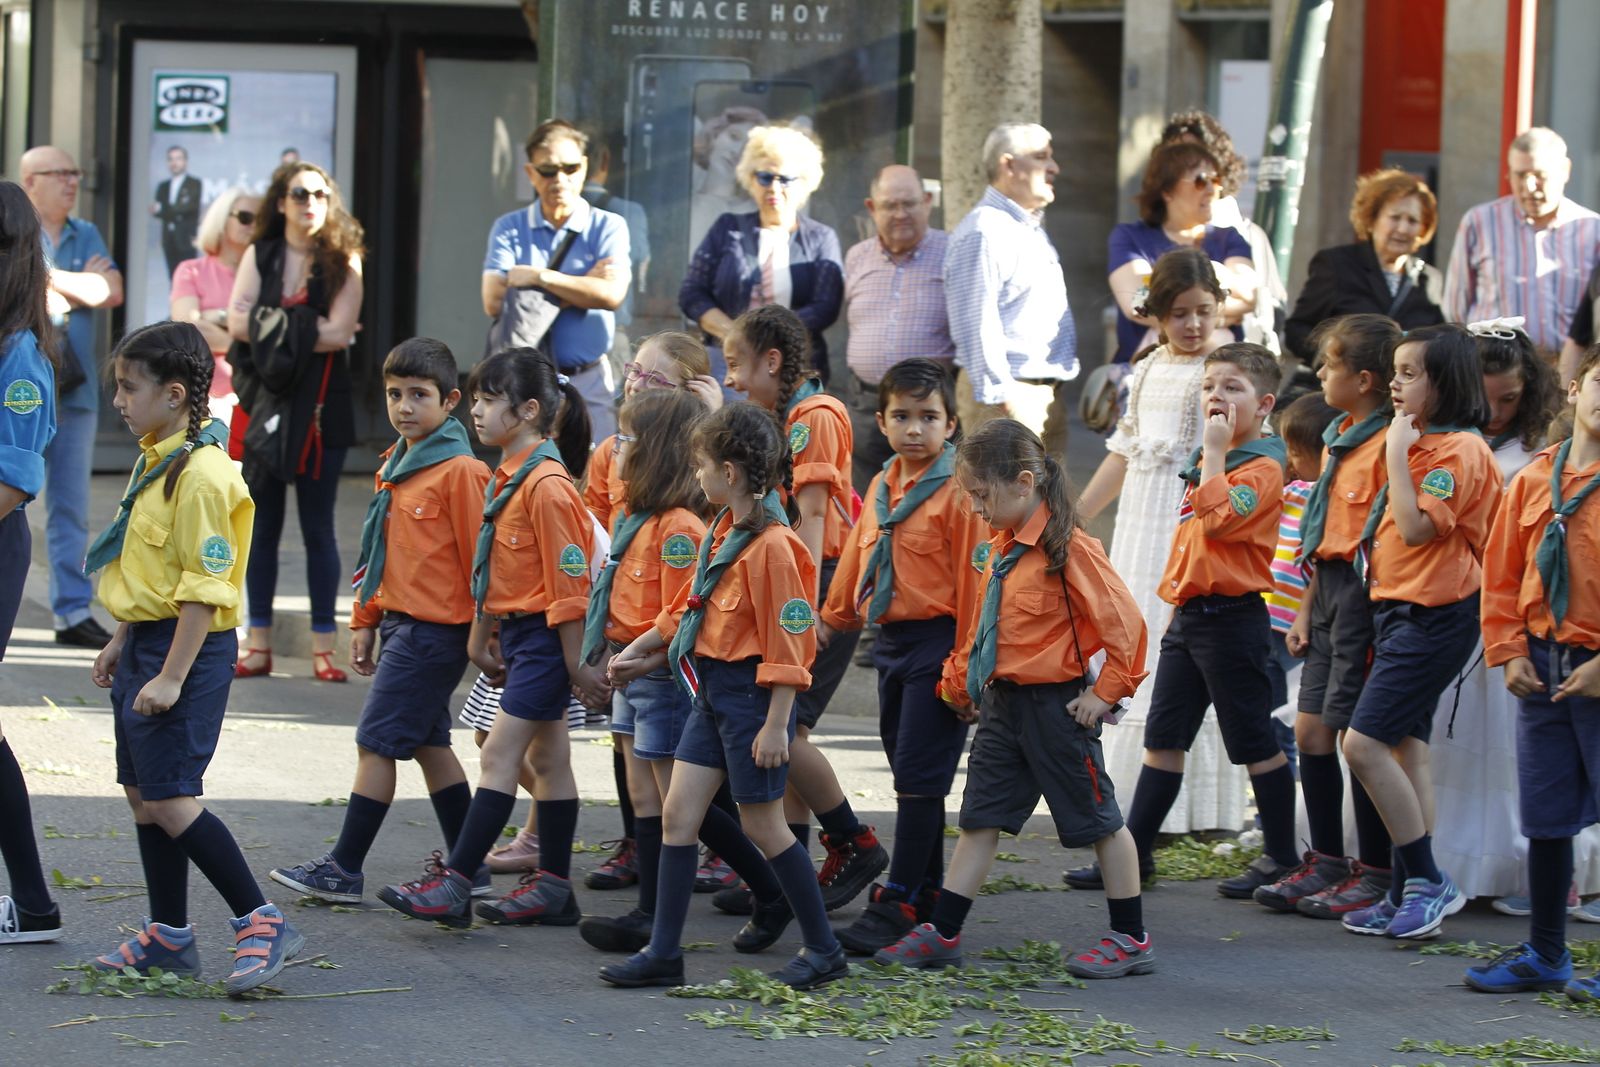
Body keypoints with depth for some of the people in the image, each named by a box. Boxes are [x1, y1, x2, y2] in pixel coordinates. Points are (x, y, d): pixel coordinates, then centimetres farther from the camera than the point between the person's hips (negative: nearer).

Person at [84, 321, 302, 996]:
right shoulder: (154, 461, 12)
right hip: (147, 644, 10)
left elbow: (204, 586, -21)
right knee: (143, 793, 12)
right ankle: (169, 938, 20)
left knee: (170, 799, -10)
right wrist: (122, 643, 23)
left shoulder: (199, 474, -19)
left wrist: (171, 676, -22)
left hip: (187, 647, -10)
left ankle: (261, 924, -5)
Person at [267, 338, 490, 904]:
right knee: (429, 743, 13)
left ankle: (343, 871, 1)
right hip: (400, 624, 9)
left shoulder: (460, 471, -15)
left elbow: (478, 558, -14)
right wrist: (365, 620, 18)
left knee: (377, 744, -5)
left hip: (434, 630, -9)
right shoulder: (395, 466, 12)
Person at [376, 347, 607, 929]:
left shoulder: (546, 485, -19)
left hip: (544, 635, -10)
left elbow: (569, 580, -19)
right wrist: (483, 638, 19)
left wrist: (577, 664, -18)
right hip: (516, 631, 10)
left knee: (499, 754, -10)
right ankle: (554, 886, 16)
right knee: (547, 758, 12)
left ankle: (455, 883, -10)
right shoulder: (505, 478, 10)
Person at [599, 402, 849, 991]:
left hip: (750, 694, -9)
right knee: (677, 814, 5)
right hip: (711, 690, 9)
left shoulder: (771, 544, -20)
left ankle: (823, 949, 14)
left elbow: (790, 640, -20)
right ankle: (663, 953, 8)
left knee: (763, 825, 1)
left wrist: (776, 723, -20)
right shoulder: (724, 529, 9)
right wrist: (647, 648, 22)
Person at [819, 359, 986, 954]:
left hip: (937, 643, -8)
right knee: (910, 775, 12)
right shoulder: (881, 488, 11)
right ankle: (926, 898, 20)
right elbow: (858, 558, 24)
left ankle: (898, 904, -4)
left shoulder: (957, 491, -12)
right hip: (891, 644, 8)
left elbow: (974, 581, -14)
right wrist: (833, 619, 29)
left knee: (919, 777, -6)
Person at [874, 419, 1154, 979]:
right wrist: (960, 679, 16)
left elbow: (1123, 621, -20)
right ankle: (941, 934, 12)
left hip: (1056, 703, -8)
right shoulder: (1003, 547, 10)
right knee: (980, 817, 9)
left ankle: (1131, 939, 12)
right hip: (1002, 702, 8)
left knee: (1096, 818, 3)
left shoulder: (1068, 548, -18)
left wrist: (1107, 691, -16)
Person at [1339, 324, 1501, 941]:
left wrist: (1397, 455, -18)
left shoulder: (1459, 450, -14)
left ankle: (1428, 882, -6)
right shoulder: (1422, 443, 17)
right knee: (1405, 750, 9)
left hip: (1434, 617, -10)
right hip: (1400, 611, 10)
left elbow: (1416, 527, -22)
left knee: (1365, 745, -14)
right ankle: (1409, 894, 13)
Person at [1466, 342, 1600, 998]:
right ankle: (1543, 955, 23)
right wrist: (1511, 652, 2)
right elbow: (1501, 574, 12)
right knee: (1546, 817, 13)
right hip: (1541, 667, 5)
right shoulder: (1532, 481, 8)